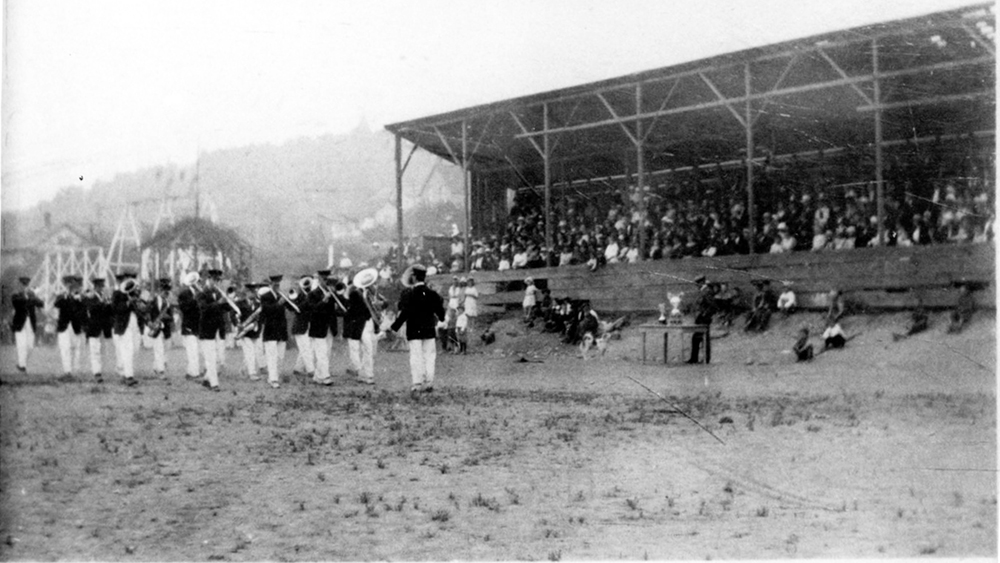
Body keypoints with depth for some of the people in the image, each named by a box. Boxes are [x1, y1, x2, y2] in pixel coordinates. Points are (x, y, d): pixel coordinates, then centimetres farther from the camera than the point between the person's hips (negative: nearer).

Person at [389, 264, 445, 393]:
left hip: (414, 331, -3)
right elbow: (440, 311, 3)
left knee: (416, 357, 0)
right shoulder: (432, 293, 1)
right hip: (429, 330, 3)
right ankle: (429, 383, 8)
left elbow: (404, 313, -14)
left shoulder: (408, 293, -10)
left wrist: (394, 327, -7)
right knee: (429, 356, 8)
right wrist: (441, 320, 25)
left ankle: (417, 383, -1)